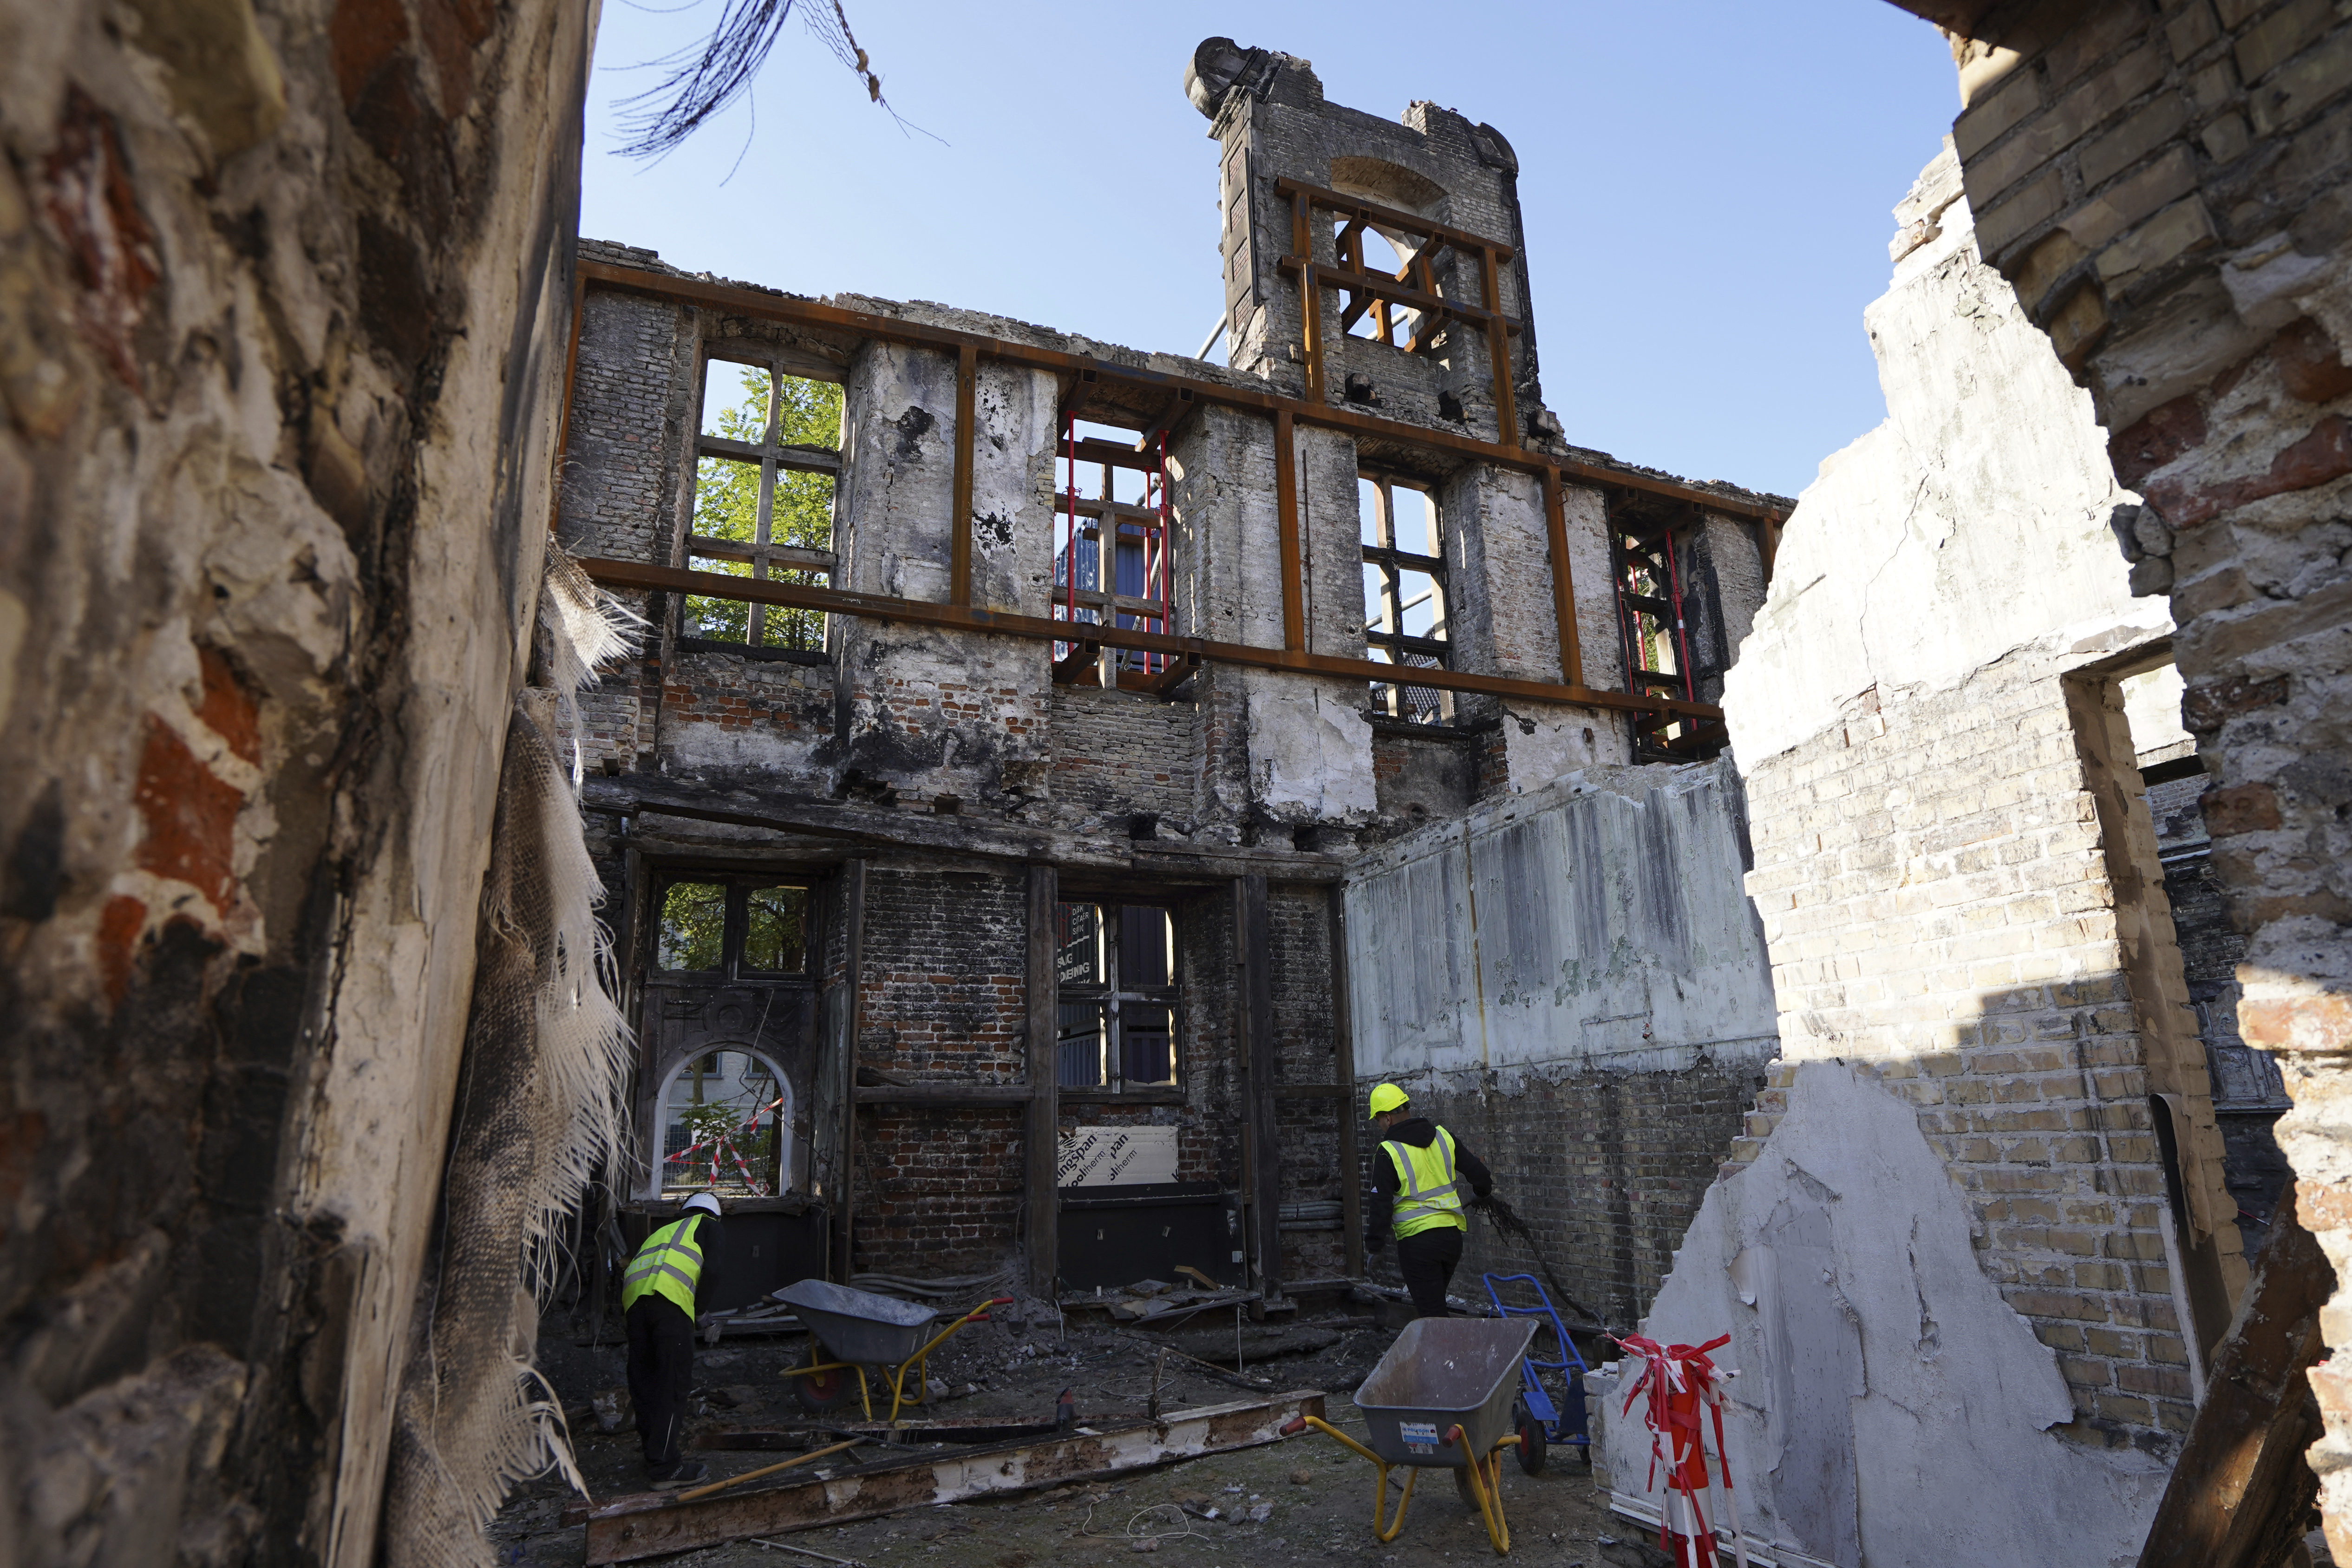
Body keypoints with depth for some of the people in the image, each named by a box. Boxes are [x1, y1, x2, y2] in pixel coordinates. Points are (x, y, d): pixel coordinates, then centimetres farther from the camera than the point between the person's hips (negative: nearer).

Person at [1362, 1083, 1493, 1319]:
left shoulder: (1387, 1153, -11)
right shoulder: (1444, 1136, 5)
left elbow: (1382, 1205, -12)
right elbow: (1481, 1174, 9)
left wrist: (1374, 1245, 0)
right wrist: (1482, 1195, 31)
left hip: (1416, 1241, -6)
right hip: (1452, 1235, 6)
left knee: (1431, 1313, 1)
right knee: (1435, 1301, 23)